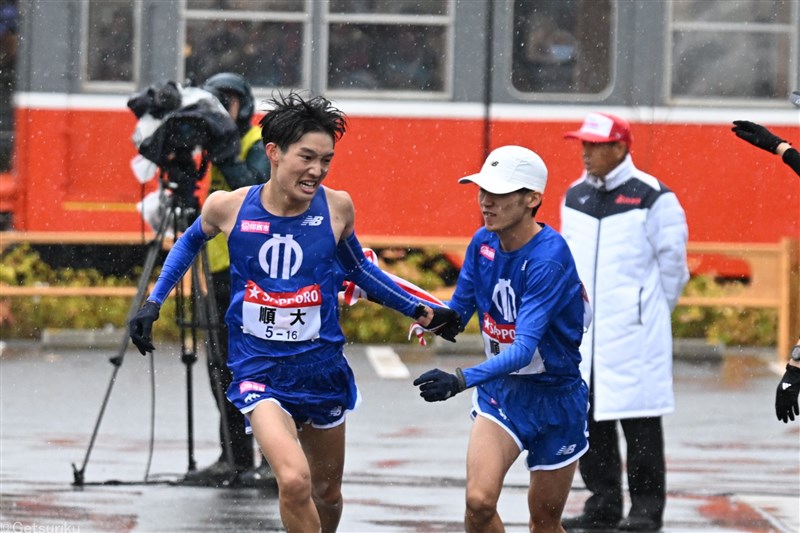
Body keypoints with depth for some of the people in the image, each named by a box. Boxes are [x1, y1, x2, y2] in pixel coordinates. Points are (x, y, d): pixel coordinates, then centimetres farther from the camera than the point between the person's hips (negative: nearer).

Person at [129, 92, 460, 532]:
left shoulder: (337, 207, -7)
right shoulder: (228, 207, -10)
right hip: (258, 370, -3)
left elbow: (356, 268, 15)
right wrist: (153, 302, 8)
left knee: (326, 493, 17)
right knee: (294, 481, -25)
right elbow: (191, 241, 14)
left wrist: (419, 311, 16)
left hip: (321, 368, 3)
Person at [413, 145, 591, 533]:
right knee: (478, 501, -18)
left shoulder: (549, 258, -26)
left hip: (554, 395, -4)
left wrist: (462, 380, -48)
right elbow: (457, 312, 7)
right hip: (500, 390, 4)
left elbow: (523, 349, -35)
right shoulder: (483, 243, -5)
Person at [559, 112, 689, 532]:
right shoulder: (575, 198, 12)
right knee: (588, 417, 6)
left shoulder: (652, 198, -7)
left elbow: (672, 261, -1)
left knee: (639, 420, -5)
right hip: (582, 331, 6)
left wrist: (652, 314, 5)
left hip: (634, 332, -6)